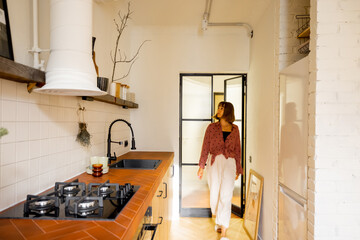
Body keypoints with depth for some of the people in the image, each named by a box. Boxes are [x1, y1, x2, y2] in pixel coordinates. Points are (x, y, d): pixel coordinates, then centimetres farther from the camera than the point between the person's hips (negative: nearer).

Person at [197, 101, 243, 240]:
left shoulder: (235, 129, 7)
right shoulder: (212, 127, 4)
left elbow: (237, 149, 12)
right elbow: (205, 147, 3)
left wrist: (238, 169, 13)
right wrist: (201, 166, -1)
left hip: (229, 163, 0)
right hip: (214, 163, 0)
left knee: (226, 196, -5)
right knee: (214, 194, 10)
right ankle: (218, 220, 38)